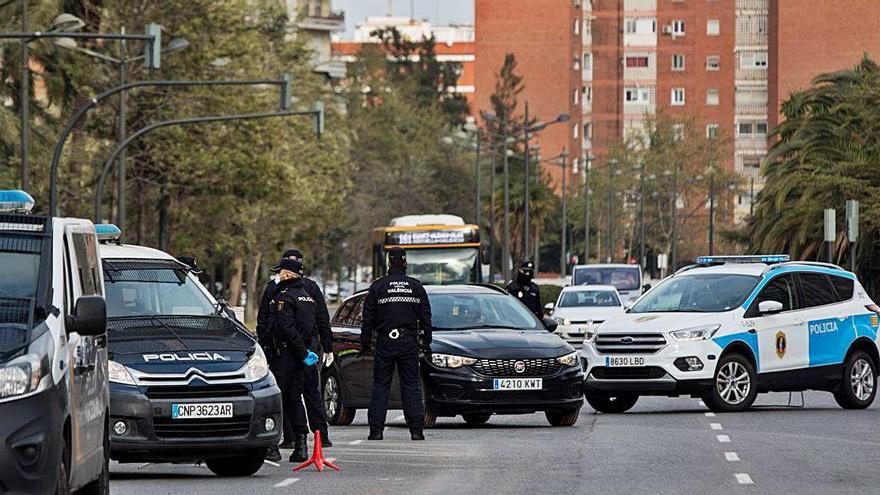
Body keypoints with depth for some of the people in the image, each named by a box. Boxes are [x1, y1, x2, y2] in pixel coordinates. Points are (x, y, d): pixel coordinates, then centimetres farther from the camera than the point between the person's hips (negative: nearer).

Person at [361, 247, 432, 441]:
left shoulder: (377, 287, -1)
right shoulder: (416, 287, 5)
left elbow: (368, 318, 0)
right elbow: (426, 318, 10)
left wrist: (365, 343, 7)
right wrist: (426, 343, 18)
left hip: (385, 344, -1)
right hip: (409, 343, 1)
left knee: (380, 386, 3)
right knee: (411, 386, 4)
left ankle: (376, 429, -1)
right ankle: (416, 429, -1)